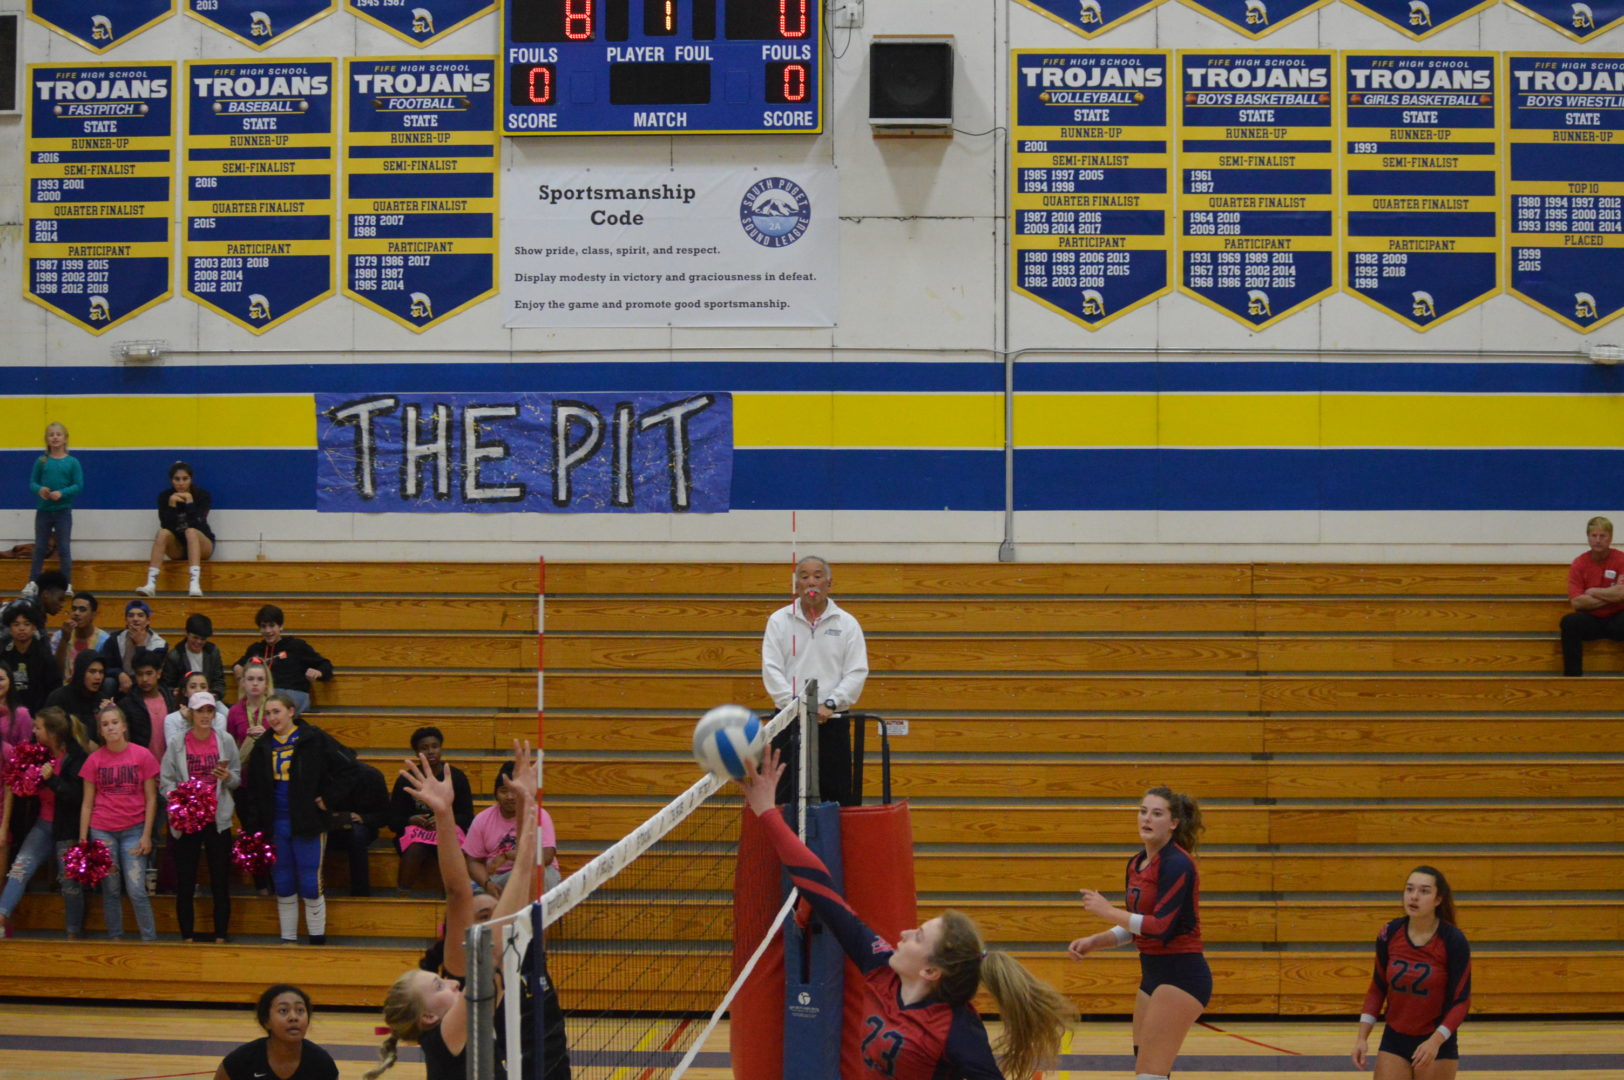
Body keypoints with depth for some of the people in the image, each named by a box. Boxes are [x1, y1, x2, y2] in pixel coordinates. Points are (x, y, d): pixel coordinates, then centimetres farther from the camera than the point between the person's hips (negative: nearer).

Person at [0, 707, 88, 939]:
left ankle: (73, 934, 17)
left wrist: (51, 779, -27)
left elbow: (78, 795, -20)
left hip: (66, 828, -6)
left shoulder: (75, 757, -14)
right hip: (43, 824, 6)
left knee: (70, 882, 5)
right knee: (19, 869, -11)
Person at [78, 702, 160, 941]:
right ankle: (115, 939, 14)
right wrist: (83, 839, 0)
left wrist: (146, 835, -4)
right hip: (102, 831, 2)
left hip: (133, 830, -2)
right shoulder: (94, 760, 2)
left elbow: (151, 798, 1)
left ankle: (150, 939, 0)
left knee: (136, 890, -8)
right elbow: (87, 803, 5)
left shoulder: (142, 755, -2)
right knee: (110, 890, 5)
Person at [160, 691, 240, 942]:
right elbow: (165, 780, 1)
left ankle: (220, 936, 8)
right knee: (185, 883, 2)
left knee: (221, 883, 2)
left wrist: (228, 777, -13)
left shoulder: (226, 741, 4)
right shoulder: (176, 744, 1)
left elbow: (238, 778, 9)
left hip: (218, 819, 1)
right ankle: (187, 937, 10)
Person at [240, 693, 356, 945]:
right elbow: (253, 791, 11)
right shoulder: (263, 747, 9)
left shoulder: (312, 739, -4)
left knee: (311, 886, -3)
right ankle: (288, 940, 16)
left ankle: (318, 940, 7)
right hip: (275, 826, 4)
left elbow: (347, 766, -3)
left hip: (307, 824, -4)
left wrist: (329, 798, -7)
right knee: (283, 887, 8)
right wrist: (253, 827, 4)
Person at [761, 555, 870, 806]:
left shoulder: (847, 623, 7)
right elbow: (771, 670, 0)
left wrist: (829, 705, -12)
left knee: (839, 796, -4)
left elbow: (857, 672, 1)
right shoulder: (779, 621, 7)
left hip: (833, 722, 0)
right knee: (788, 796, -1)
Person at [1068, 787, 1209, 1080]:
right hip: (1153, 975, 9)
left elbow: (1161, 927, -23)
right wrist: (1093, 942, 6)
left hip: (1181, 976, -9)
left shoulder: (1177, 864, -16)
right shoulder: (1137, 863, 10)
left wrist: (1107, 910, -15)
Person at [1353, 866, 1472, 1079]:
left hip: (1437, 1043, -3)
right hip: (1394, 1040, 3)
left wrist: (1435, 1041, -25)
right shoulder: (1389, 934, -6)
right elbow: (1377, 988, 6)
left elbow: (1461, 1000, -12)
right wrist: (1362, 1037, -1)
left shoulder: (1454, 940, -15)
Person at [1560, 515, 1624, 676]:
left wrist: (1593, 592, -8)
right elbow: (1576, 602, -13)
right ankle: (1572, 676, -26)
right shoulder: (1579, 564, -2)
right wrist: (1610, 596, -13)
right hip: (1590, 620, 1)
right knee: (1569, 621, -30)